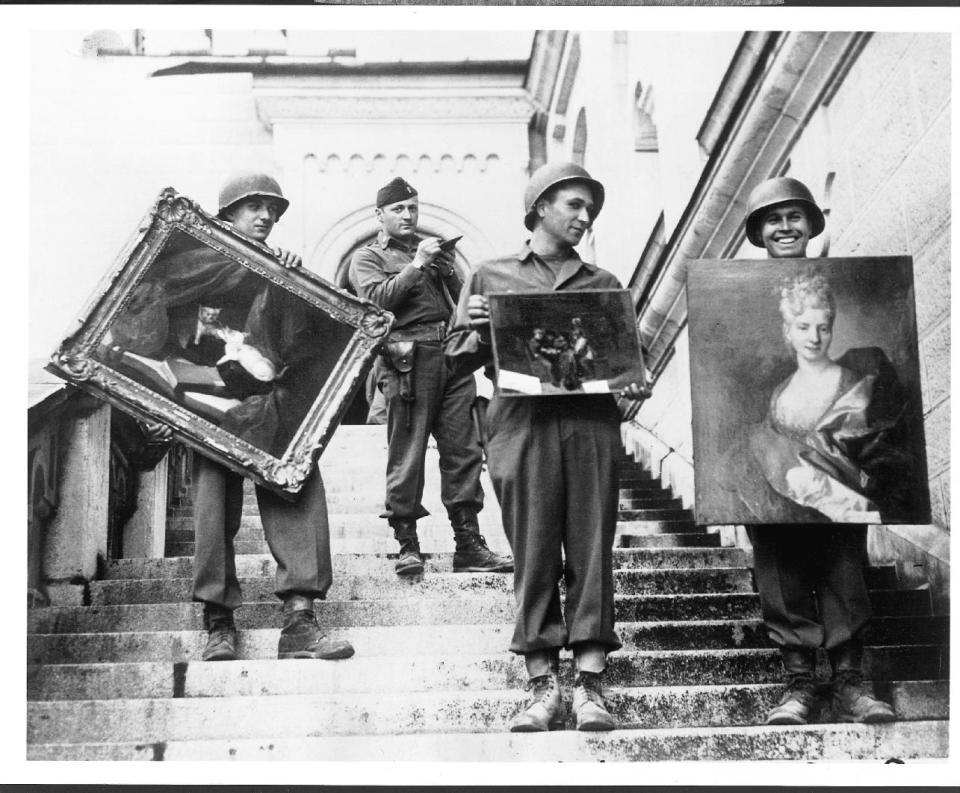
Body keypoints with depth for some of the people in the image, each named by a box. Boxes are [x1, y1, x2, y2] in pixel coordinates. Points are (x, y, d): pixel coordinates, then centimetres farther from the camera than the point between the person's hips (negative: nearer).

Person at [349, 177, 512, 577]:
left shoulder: (435, 249, 26)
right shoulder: (367, 257, 10)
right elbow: (377, 298, -9)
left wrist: (446, 270, 1)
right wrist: (416, 265, -11)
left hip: (453, 355, 5)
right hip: (407, 361, -5)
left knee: (463, 451, 1)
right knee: (406, 455, -6)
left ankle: (469, 546, 3)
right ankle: (407, 545, 0)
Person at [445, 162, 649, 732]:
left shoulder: (603, 284, 22)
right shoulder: (492, 277, 16)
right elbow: (460, 359, 13)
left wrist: (635, 382, -3)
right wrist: (476, 329, -7)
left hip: (592, 422, 2)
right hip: (523, 422, -1)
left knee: (591, 553, -3)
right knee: (533, 556, -3)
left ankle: (591, 688, -1)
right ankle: (544, 689, 1)